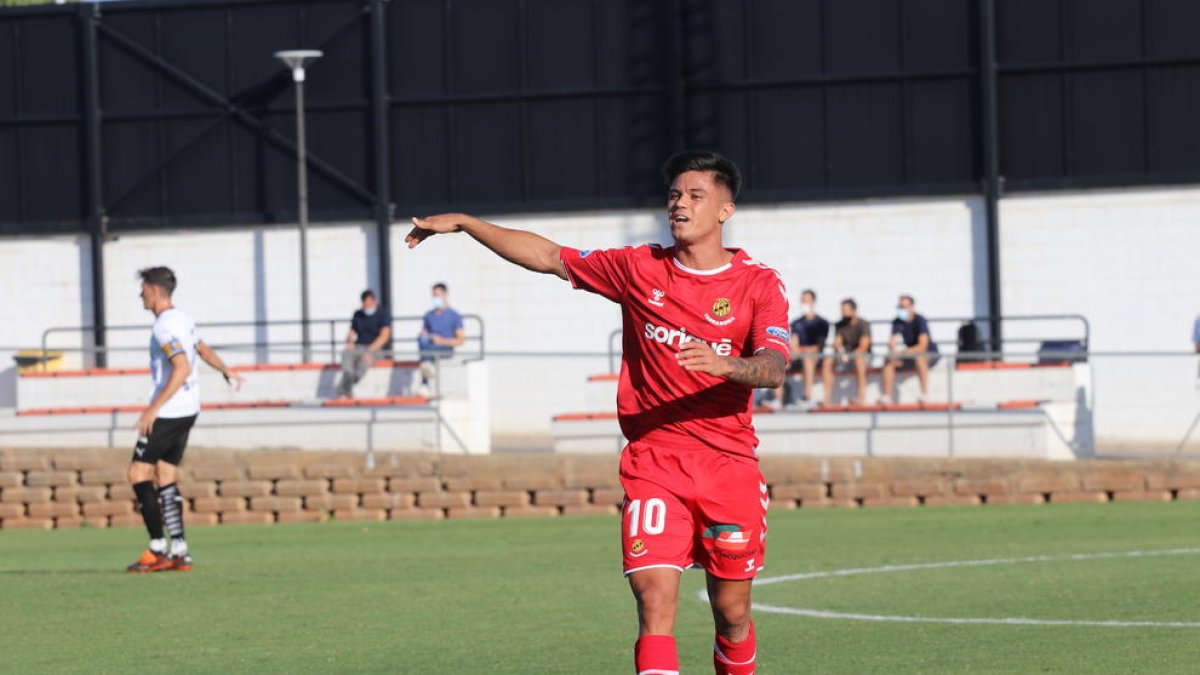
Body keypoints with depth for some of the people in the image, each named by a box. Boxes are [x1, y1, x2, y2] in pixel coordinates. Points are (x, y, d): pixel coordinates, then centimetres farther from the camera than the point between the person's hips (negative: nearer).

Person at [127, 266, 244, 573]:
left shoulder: (164, 326, -16)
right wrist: (227, 372, 48)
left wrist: (154, 408, -29)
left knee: (138, 473, -6)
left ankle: (158, 549, -10)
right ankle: (179, 551, 6)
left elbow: (183, 368, -26)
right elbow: (202, 349, 30)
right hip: (188, 410, 9)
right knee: (165, 478, 10)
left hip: (168, 412, -9)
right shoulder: (181, 319, 13)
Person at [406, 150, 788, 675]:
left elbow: (774, 368, -15)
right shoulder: (641, 268, 6)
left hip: (729, 466, 0)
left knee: (732, 612, 7)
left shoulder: (760, 283, -2)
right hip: (653, 463, 0)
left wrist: (724, 364, -36)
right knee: (655, 602, -14)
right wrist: (463, 223, 7)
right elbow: (547, 257, 12)